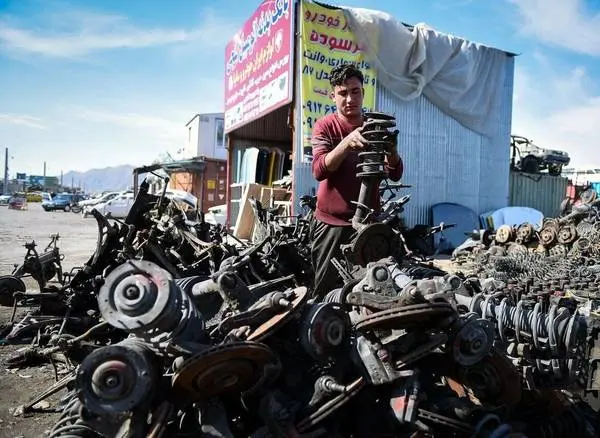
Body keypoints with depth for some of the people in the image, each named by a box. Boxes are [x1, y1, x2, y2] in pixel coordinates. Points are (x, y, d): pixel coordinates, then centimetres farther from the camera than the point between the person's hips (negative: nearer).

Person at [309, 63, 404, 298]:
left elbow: (395, 174, -4)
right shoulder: (325, 126, -2)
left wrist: (390, 146, -24)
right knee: (324, 290, 3)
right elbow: (319, 171, -19)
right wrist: (347, 142, -34)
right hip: (331, 222, -2)